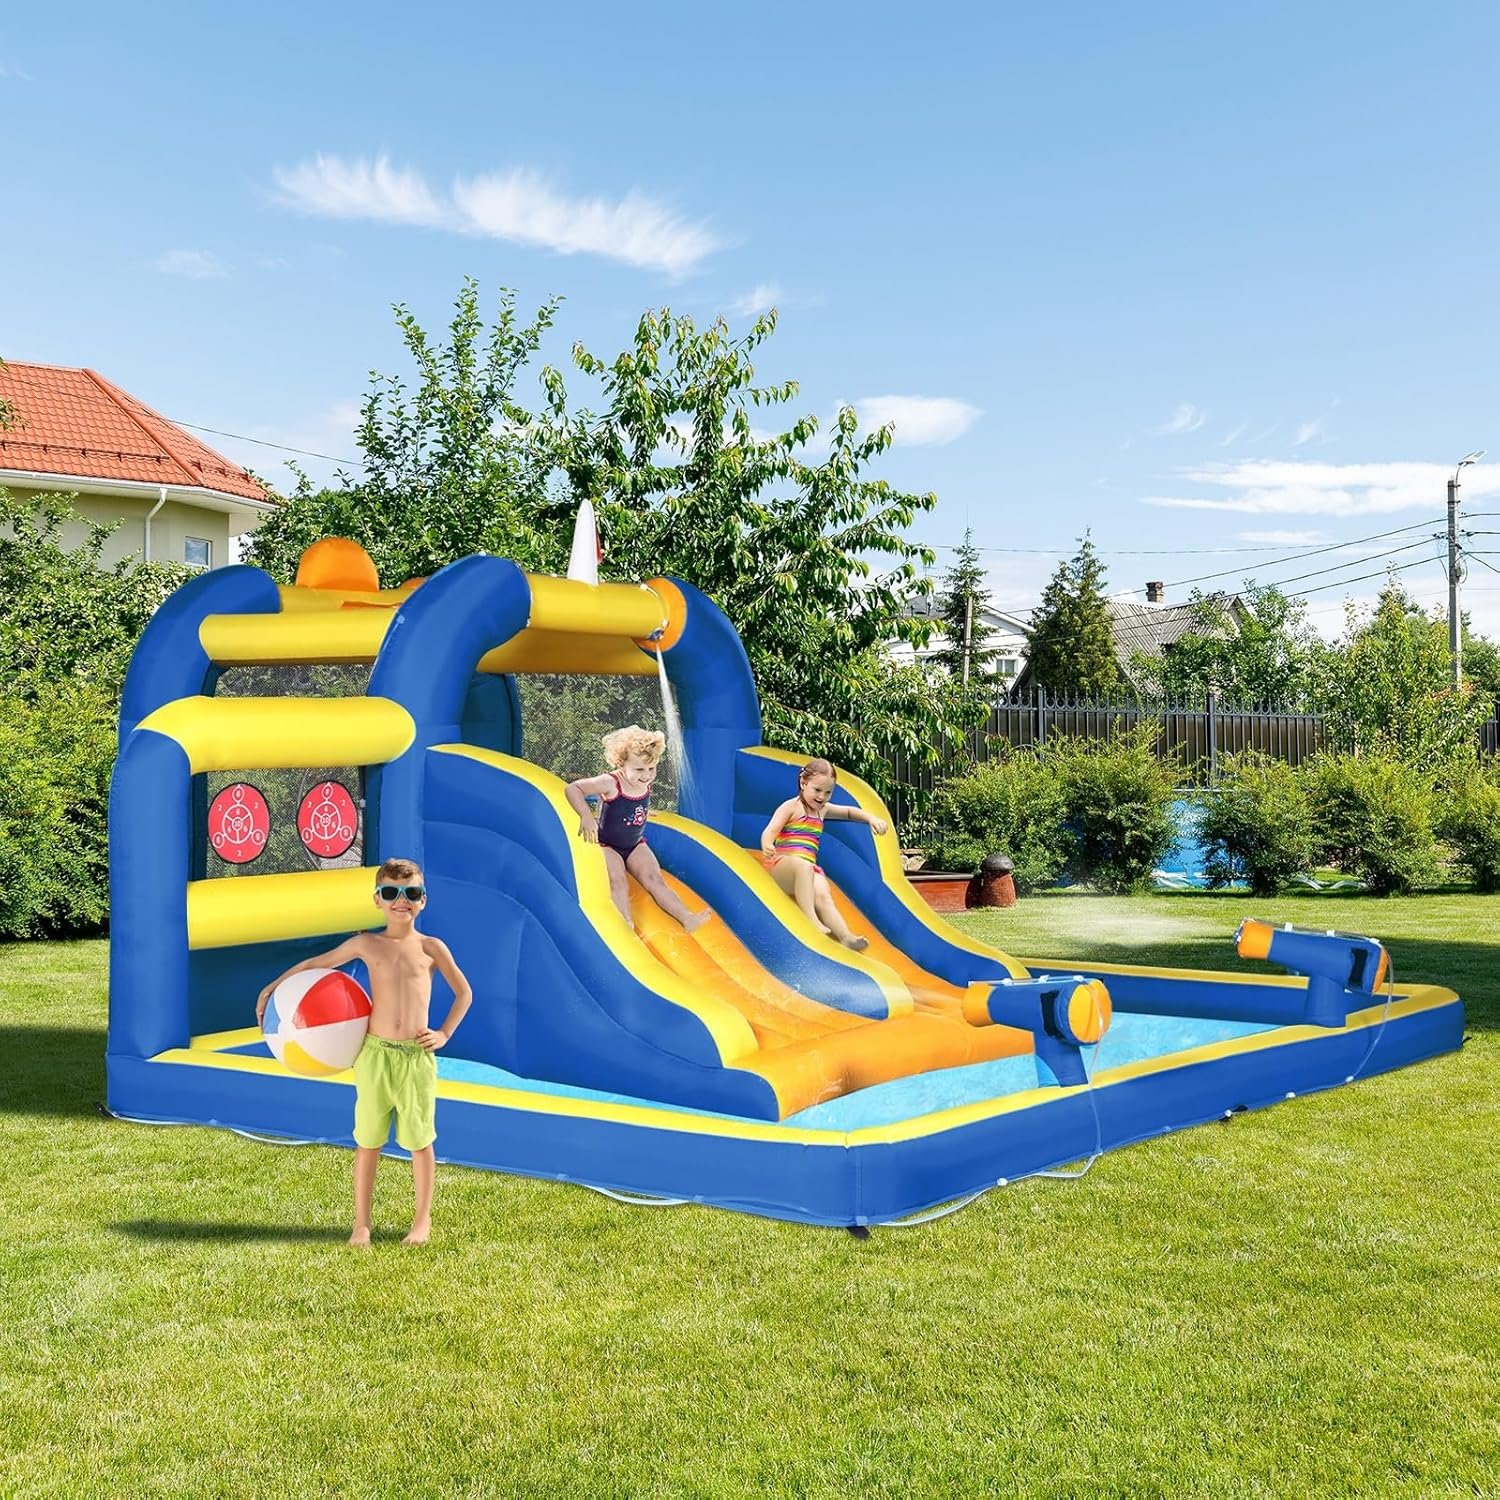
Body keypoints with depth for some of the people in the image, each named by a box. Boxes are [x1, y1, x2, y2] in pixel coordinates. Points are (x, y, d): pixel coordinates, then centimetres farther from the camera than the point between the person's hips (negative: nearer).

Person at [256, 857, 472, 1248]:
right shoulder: (367, 945, 3)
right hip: (374, 1053, 1)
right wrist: (272, 988, 9)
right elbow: (316, 963, 13)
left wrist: (444, 1033, 3)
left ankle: (422, 1220, 21)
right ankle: (361, 1223, 17)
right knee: (368, 1141, 7)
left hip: (417, 1055, -1)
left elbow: (463, 993, 11)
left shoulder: (431, 948, 2)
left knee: (420, 1140, 7)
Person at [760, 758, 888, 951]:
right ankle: (811, 920, -43)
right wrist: (767, 845, -38)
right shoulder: (791, 807, 0)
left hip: (809, 870, 5)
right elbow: (770, 830, -14)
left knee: (823, 896, -27)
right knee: (803, 865, -41)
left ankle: (845, 936, -46)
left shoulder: (823, 809, 21)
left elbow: (850, 811, 36)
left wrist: (871, 819, 18)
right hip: (782, 866, -5)